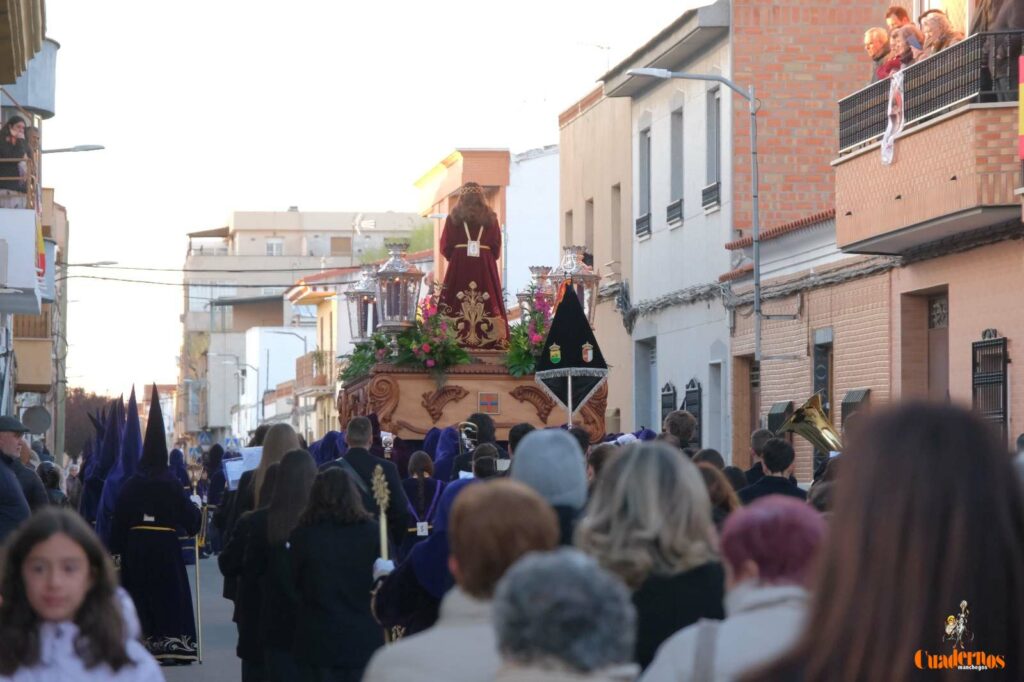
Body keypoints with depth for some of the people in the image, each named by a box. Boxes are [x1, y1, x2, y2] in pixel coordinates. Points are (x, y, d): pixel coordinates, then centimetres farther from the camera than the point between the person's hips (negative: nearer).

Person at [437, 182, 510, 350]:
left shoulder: (453, 218, 0)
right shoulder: (491, 218, 4)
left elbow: (446, 248, 0)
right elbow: (496, 248, 4)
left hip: (459, 266, -1)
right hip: (486, 267, 1)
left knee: (457, 304, -2)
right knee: (487, 304, 0)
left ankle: (455, 341, -8)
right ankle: (489, 341, -5)